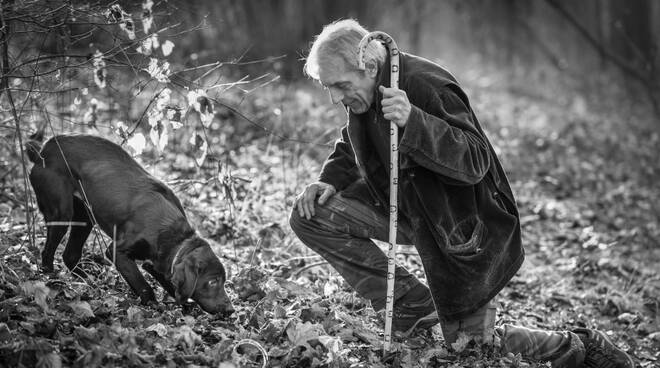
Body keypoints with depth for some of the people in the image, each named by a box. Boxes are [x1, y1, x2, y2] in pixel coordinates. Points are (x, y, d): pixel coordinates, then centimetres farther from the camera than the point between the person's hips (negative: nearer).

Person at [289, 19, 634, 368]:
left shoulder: (427, 86, -29)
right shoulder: (362, 94, -5)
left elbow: (474, 161, -36)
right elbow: (352, 145, 15)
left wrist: (412, 121, -49)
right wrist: (331, 179, -6)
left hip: (459, 228, -7)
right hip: (403, 207, 8)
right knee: (310, 215, -10)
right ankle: (413, 307, -2)